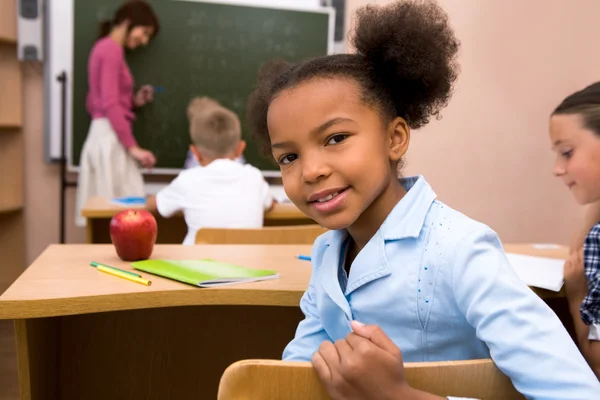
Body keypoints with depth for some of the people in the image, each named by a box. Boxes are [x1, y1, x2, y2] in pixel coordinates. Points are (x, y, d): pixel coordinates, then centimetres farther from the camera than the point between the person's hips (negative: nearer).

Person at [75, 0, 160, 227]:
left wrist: (134, 101, 12)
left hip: (102, 134, 10)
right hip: (111, 137, -10)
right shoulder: (112, 49, -9)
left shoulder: (103, 47, 20)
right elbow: (110, 104, -17)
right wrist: (133, 146, -19)